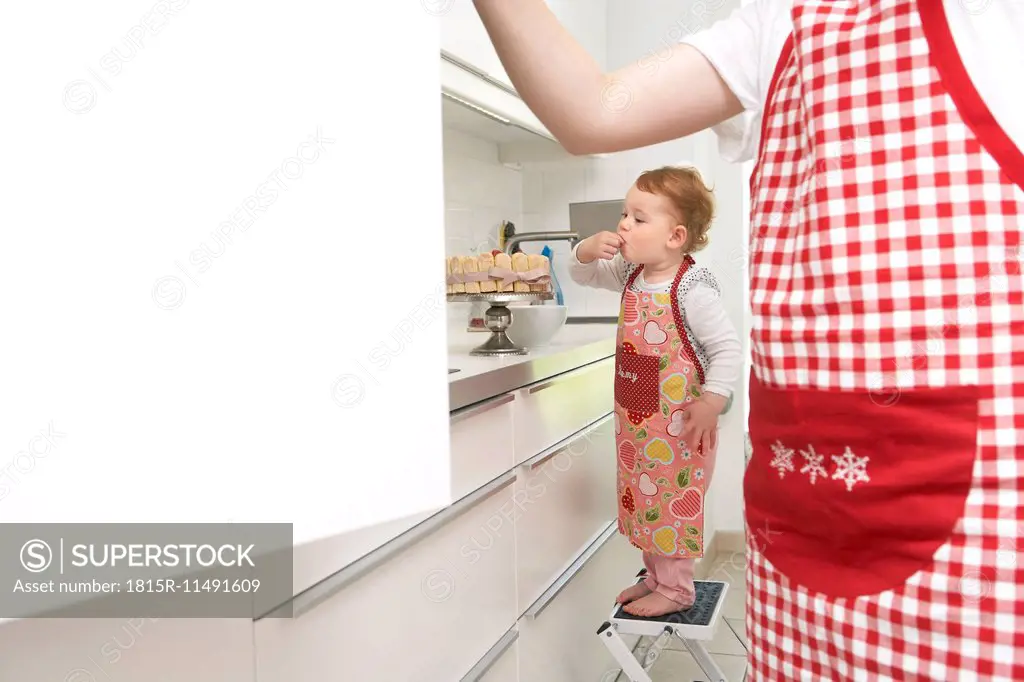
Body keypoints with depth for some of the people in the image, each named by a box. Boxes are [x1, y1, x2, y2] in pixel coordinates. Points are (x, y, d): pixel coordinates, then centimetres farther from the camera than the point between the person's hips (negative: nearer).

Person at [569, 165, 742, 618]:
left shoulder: (691, 289, -23)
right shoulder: (631, 274, 2)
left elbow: (728, 348, -22)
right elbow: (582, 274, 14)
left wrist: (710, 402, -29)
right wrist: (589, 249, -8)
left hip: (678, 424, -8)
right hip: (636, 418, 8)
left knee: (675, 504, 5)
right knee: (644, 500, 19)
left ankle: (676, 589, 22)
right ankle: (657, 576, 36)